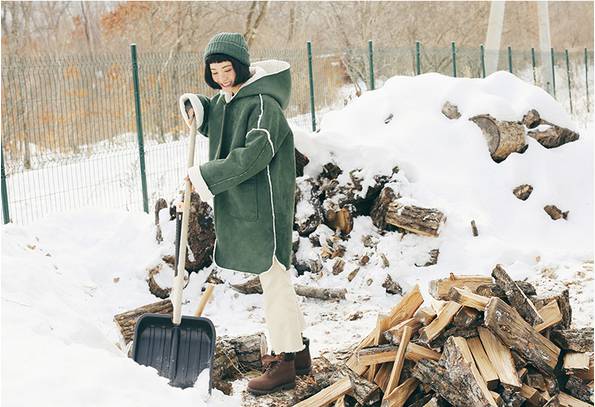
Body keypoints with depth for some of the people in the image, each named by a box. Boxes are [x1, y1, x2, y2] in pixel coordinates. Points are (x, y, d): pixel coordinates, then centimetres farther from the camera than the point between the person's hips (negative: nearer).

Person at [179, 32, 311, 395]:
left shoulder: (264, 104, -17)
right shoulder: (224, 100, 11)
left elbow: (252, 156, -27)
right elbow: (212, 122, 32)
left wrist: (205, 175, -24)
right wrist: (196, 109, 9)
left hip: (263, 205, -10)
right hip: (238, 204, 10)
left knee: (274, 278, -4)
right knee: (275, 277, 17)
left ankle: (284, 364, 3)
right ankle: (298, 349, 28)